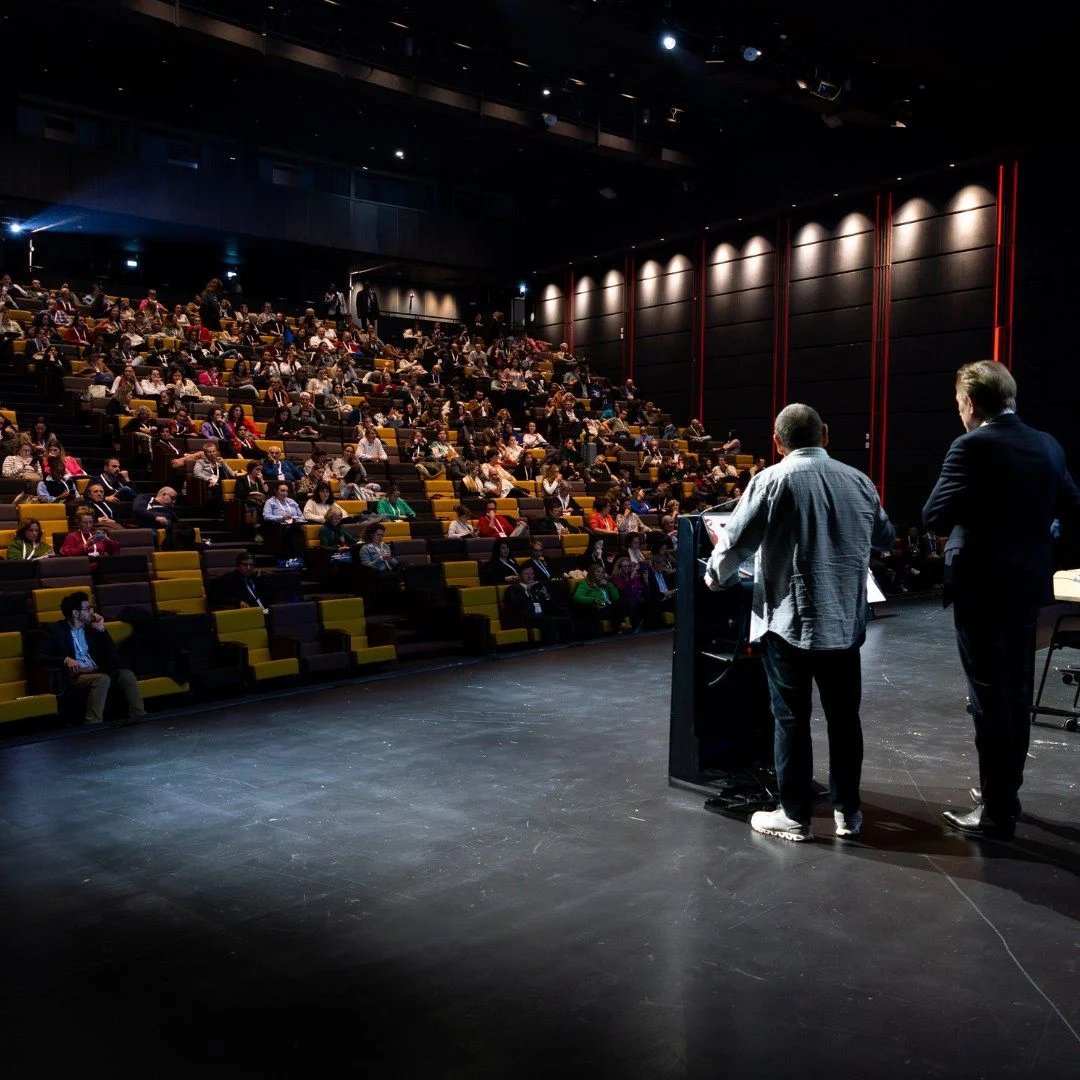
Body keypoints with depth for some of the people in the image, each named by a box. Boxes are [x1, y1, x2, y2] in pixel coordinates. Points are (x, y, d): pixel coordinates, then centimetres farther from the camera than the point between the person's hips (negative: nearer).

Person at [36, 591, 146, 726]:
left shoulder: (91, 627, 18)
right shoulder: (54, 629, 5)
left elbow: (112, 655, 14)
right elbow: (39, 656, -6)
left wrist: (101, 629, 3)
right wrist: (65, 660, -20)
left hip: (98, 671, 5)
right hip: (75, 675, -5)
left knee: (126, 674, -23)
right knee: (102, 679, -35)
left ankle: (141, 718, -27)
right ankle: (93, 725, -40)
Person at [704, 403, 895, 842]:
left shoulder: (772, 480, -9)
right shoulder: (858, 481, 5)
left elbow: (736, 541, -8)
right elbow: (885, 538, 19)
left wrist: (716, 576, 12)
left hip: (789, 620, -4)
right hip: (845, 620, 4)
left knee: (791, 719, 4)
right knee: (844, 717, 13)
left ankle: (794, 816, 12)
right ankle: (847, 811, 23)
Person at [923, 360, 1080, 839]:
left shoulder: (972, 447, -17)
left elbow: (935, 516, -20)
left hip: (982, 587, -7)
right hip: (1028, 583, 7)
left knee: (989, 696, 0)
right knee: (1016, 692, 17)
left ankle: (996, 810, 7)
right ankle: (1006, 790, 30)